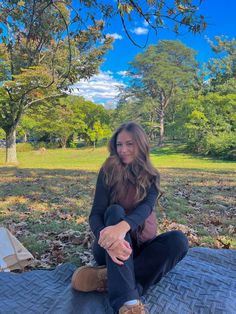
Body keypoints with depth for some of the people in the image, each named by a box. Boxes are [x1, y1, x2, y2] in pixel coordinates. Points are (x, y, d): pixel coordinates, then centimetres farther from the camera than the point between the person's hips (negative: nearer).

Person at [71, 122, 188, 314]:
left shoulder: (151, 176, -2)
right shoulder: (108, 172, -7)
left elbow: (146, 207, -22)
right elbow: (96, 214, -16)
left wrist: (122, 227, -44)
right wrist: (106, 238, -40)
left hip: (141, 246, 2)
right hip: (111, 245, -2)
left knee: (178, 240, -25)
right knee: (115, 210, -32)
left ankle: (109, 278, -28)